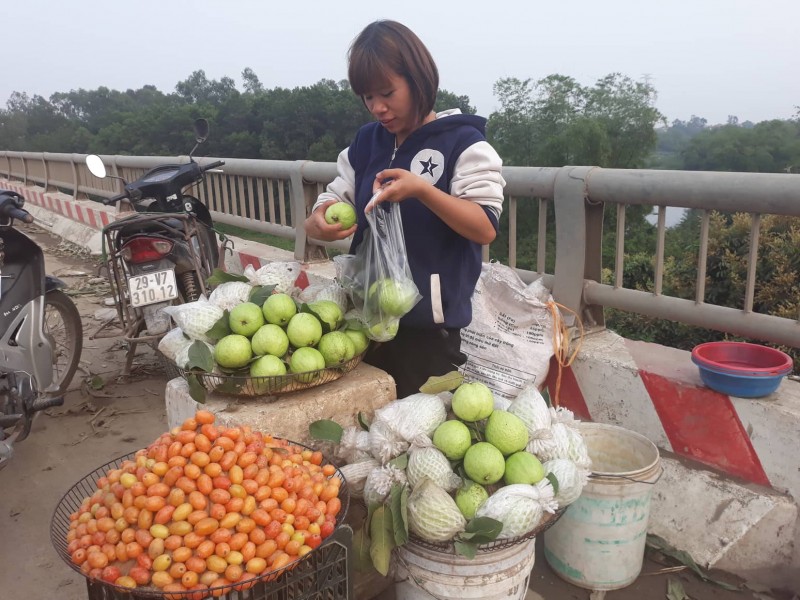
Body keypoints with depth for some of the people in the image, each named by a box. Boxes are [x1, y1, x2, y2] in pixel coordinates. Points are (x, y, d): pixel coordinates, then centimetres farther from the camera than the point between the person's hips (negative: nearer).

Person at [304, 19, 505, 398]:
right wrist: (318, 223, -13)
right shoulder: (365, 143, 9)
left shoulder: (463, 142, -8)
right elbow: (333, 202, 11)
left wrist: (421, 189, -28)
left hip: (428, 324, -5)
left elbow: (485, 228, -15)